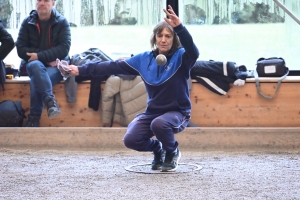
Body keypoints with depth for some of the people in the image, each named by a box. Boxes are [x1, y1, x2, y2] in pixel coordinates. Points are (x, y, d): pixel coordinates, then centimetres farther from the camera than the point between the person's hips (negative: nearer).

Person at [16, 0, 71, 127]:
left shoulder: (62, 22, 0)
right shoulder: (27, 22, 3)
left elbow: (64, 49, -11)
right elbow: (20, 49, -4)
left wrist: (40, 56, -22)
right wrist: (48, 58, -14)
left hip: (56, 66, -1)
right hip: (34, 63, 1)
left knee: (36, 80, -34)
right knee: (36, 66, -37)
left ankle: (34, 118, -31)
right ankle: (50, 100, -42)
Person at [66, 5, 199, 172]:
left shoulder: (180, 57, -10)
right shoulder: (145, 59, 2)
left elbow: (193, 52, -34)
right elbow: (115, 66, 3)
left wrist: (179, 27, -49)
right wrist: (82, 70, 0)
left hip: (177, 113, -4)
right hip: (152, 112, 4)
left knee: (159, 124, -37)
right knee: (131, 140, -19)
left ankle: (172, 152, -3)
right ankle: (157, 149, 16)